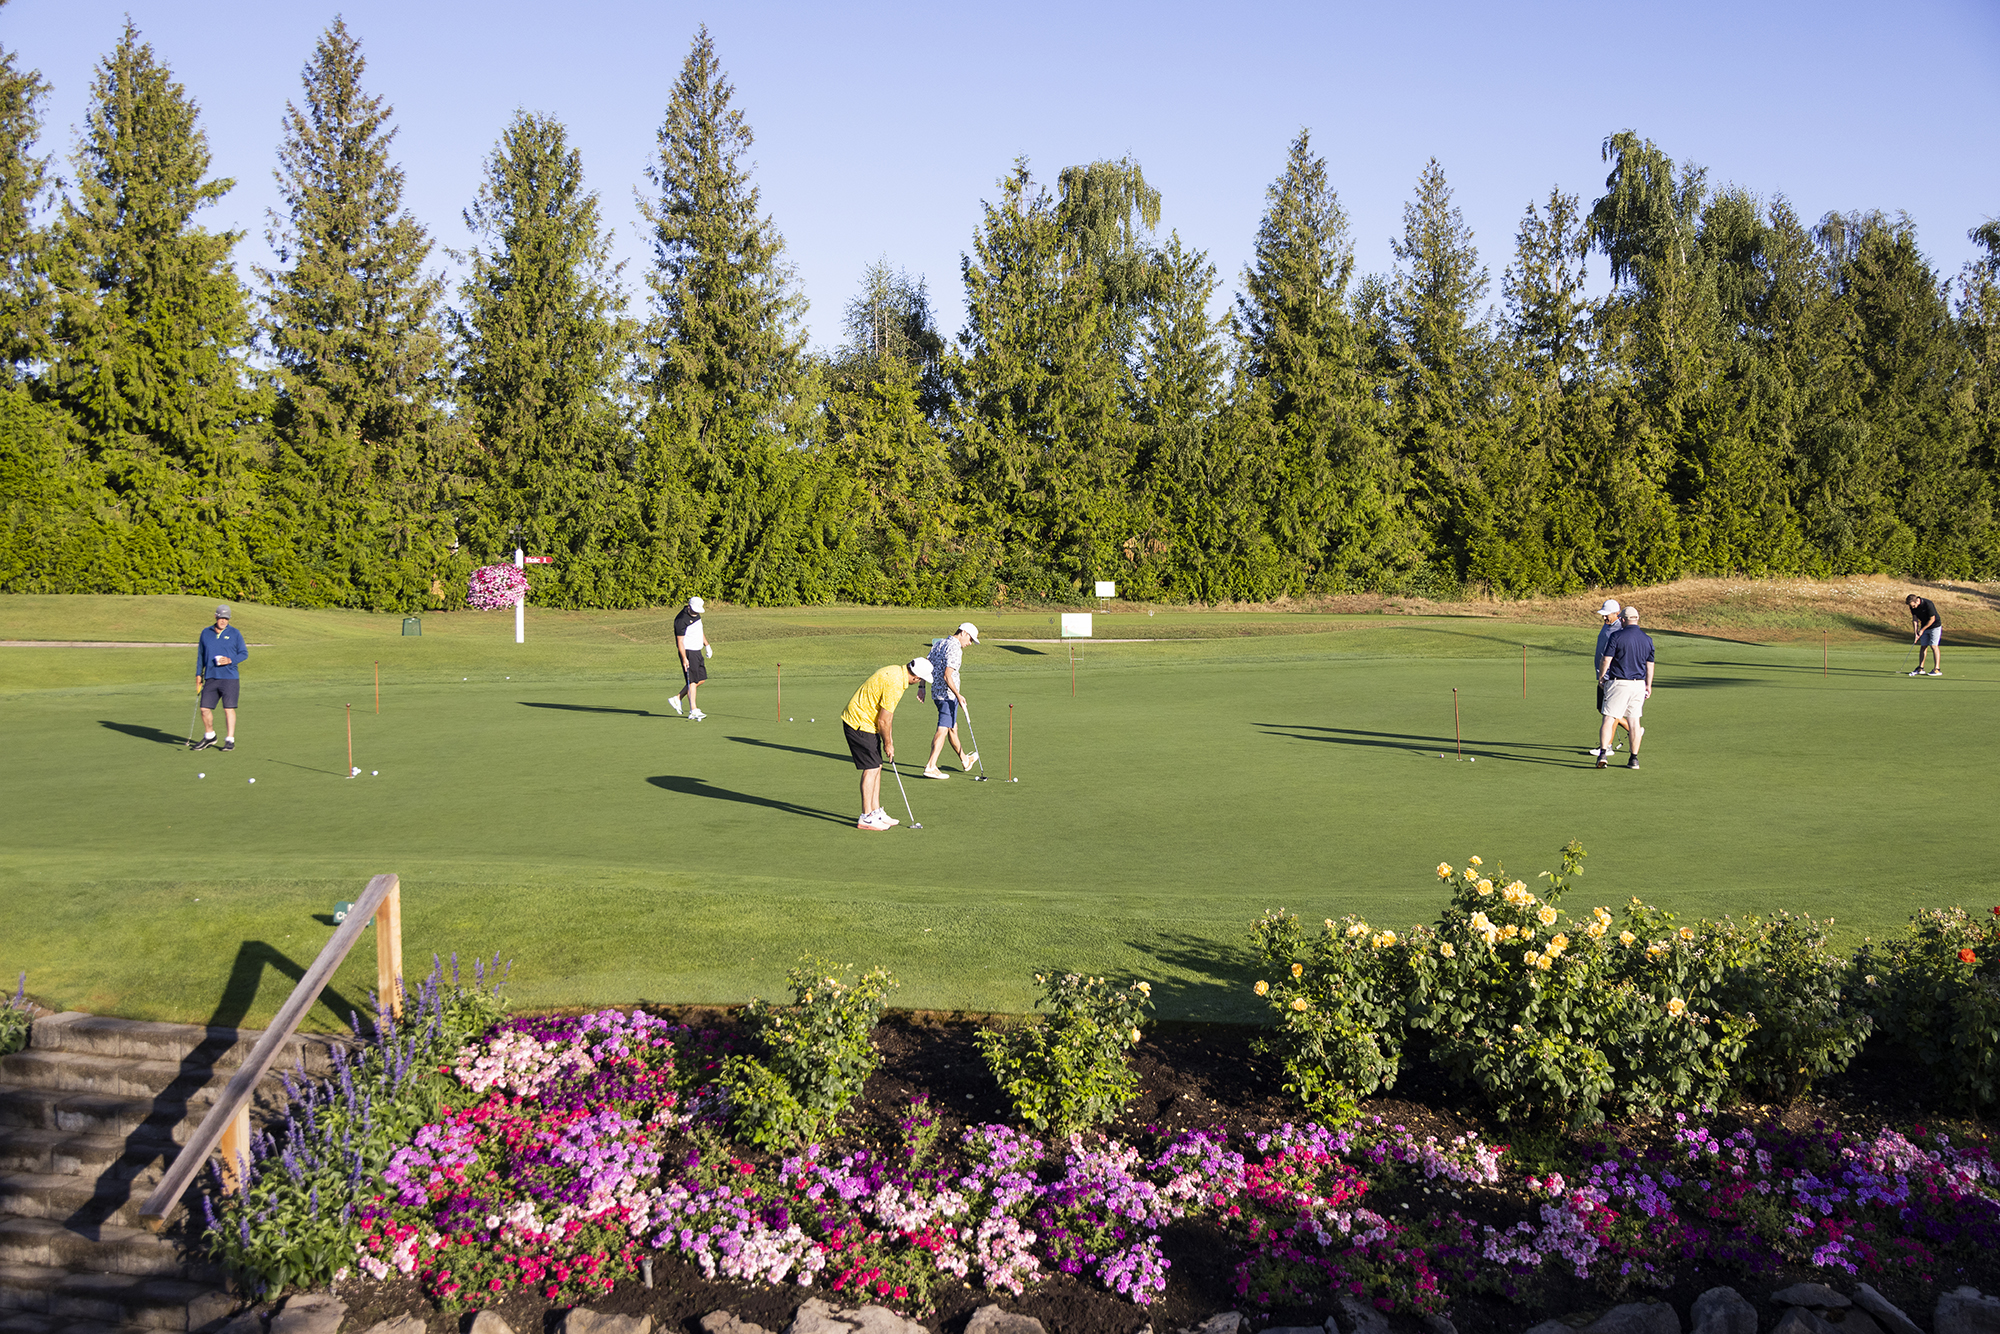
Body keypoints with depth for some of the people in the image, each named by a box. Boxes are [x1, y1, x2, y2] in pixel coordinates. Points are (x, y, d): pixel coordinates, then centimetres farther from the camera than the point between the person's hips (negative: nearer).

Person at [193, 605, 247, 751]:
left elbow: (244, 653, 3)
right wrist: (198, 674, 13)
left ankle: (230, 740, 4)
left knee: (229, 709, -5)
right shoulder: (206, 633, 11)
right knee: (205, 709, 3)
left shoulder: (235, 633, 2)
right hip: (210, 678, 3)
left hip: (230, 678, -3)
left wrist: (230, 660, -14)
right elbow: (200, 654, 18)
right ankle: (209, 737, 23)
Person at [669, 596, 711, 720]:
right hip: (688, 652, -9)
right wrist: (684, 659, -25)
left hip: (697, 651, 9)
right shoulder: (681, 620, -18)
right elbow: (680, 641, -20)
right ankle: (693, 711, -9)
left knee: (701, 679, 10)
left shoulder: (696, 615, 9)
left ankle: (677, 699, 19)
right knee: (692, 681, -10)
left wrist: (707, 646, 24)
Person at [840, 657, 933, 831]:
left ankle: (876, 812, 19)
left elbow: (888, 714, 14)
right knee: (871, 769, -7)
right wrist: (888, 743, -4)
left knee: (876, 767, 13)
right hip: (859, 724, -10)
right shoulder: (894, 684, -26)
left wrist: (889, 740, 16)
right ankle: (866, 817, -2)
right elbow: (883, 720, -20)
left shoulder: (896, 671, 5)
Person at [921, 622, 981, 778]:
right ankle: (930, 767, -14)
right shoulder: (955, 648, -16)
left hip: (936, 692, 10)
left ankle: (964, 760, 37)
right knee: (943, 730, -9)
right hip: (948, 695, -10)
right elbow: (947, 676, -23)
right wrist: (958, 695, -19)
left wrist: (922, 688, 17)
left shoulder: (938, 644, 12)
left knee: (952, 727, 22)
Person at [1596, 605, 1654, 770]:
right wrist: (1648, 686, 22)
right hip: (1639, 684, 4)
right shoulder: (1647, 639, 5)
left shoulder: (1617, 637, -10)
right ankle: (1634, 759, 11)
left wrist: (1601, 677, 6)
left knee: (1609, 719, -3)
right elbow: (1650, 665, 12)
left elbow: (1605, 660, -11)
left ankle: (1603, 752, -18)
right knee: (1634, 720, 10)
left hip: (1618, 682, -4)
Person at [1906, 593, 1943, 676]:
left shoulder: (1928, 604, -28)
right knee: (1923, 646, 5)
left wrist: (1922, 630, -15)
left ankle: (1937, 669, -14)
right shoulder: (1912, 606, -8)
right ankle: (1920, 669, 9)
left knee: (1934, 646, -13)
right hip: (1924, 627, 6)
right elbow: (1915, 619, 0)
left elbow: (1932, 619, -22)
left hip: (1934, 626, -6)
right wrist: (1916, 632, -8)